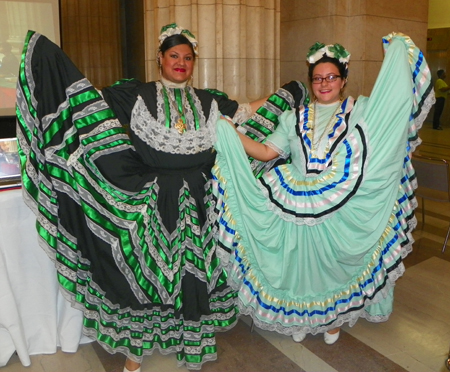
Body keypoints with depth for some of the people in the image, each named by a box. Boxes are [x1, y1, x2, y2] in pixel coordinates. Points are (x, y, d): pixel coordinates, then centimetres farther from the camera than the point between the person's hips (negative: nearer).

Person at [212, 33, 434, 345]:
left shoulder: (361, 111, 2)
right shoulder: (295, 118, 6)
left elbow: (397, 97, -7)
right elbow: (266, 152, 1)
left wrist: (398, 51, -11)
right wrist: (230, 133, -8)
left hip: (343, 212, -1)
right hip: (299, 208, 2)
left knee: (335, 264, 13)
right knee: (301, 263, 12)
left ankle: (334, 319, 38)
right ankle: (300, 318, 36)